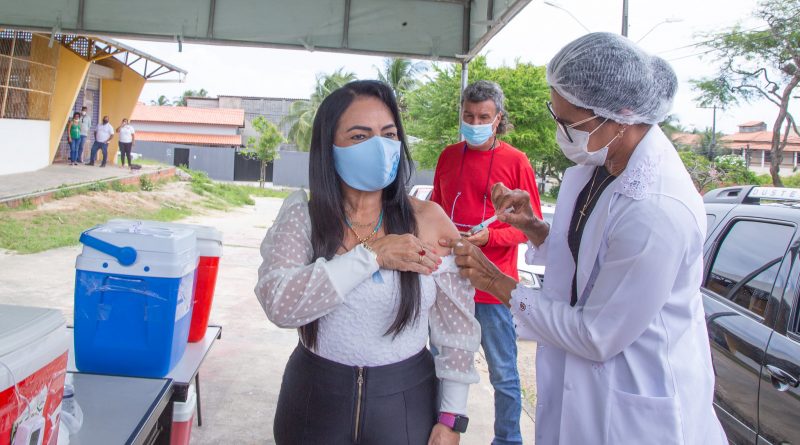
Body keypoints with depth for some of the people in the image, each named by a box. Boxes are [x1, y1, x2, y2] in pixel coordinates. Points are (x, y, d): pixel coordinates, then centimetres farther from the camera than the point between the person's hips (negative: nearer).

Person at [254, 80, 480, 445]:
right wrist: (371, 254, -24)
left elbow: (456, 329, -3)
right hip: (314, 398, 1)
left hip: (406, 401, 0)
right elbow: (278, 303, -23)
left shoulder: (429, 220, -8)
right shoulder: (301, 217, -7)